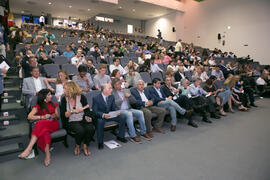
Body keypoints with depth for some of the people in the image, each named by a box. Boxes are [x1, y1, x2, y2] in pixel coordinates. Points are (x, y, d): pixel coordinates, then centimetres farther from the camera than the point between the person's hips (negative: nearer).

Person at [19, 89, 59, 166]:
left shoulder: (53, 105, 23)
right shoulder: (38, 106, 15)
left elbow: (57, 116, 22)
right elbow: (29, 117, 0)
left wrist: (54, 116, -2)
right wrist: (42, 117, -14)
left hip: (53, 124, 0)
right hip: (43, 126, 0)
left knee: (41, 123, -34)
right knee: (44, 132, -38)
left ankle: (29, 148, -38)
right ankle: (47, 154, -44)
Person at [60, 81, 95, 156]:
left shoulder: (81, 97, 0)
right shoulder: (64, 99, 2)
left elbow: (87, 110, 0)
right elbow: (63, 115, -2)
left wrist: (87, 117, -20)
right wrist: (72, 111, -17)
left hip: (83, 120, 1)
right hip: (71, 122, -1)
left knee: (90, 128, -30)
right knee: (80, 130, -32)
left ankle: (85, 146, -3)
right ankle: (77, 146, 0)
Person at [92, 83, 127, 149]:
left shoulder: (112, 97, 3)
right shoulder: (96, 98, -13)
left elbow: (114, 107, 8)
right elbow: (95, 111, -17)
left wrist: (117, 112, -16)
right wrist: (103, 115, -34)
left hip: (110, 115, 5)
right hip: (100, 116, -5)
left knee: (122, 118, -12)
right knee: (100, 122, -37)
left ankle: (120, 136, 8)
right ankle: (100, 142, -18)